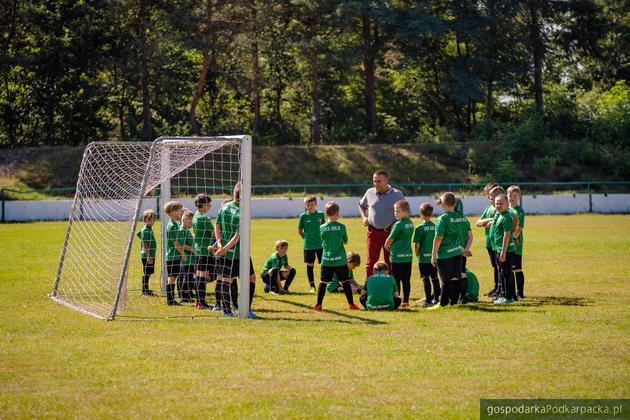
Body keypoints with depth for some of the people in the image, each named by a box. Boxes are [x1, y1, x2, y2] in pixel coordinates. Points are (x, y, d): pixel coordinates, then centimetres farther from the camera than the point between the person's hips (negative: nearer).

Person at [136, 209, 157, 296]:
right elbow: (145, 245, -21)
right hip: (146, 255, -10)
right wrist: (148, 256, -23)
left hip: (150, 255, 10)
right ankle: (144, 291, 0)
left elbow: (138, 234, 29)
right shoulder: (146, 230, -17)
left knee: (148, 272, 15)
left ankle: (146, 289, 23)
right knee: (146, 273, -5)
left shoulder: (149, 228, 12)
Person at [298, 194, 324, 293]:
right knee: (310, 265, 3)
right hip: (308, 245, -1)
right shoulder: (303, 216, -1)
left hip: (320, 244, 1)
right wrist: (307, 239, 4)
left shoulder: (321, 214, 3)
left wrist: (323, 239, 7)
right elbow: (299, 231, 8)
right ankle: (312, 286, 12)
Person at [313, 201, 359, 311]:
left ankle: (319, 305, 5)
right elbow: (345, 242, 6)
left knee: (323, 282, 6)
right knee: (345, 282, 7)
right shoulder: (341, 227, -6)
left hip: (326, 260, 1)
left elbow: (323, 243, 8)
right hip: (340, 260, -1)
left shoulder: (322, 228, -3)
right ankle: (351, 304, 9)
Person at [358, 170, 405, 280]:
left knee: (390, 262, 3)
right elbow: (361, 205, 25)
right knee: (371, 262, 1)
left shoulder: (397, 194, -3)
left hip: (390, 232, -2)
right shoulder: (370, 193, 6)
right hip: (373, 232, 2)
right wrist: (364, 218, 8)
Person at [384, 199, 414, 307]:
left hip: (397, 256, -7)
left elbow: (390, 240, -8)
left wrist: (386, 246, 14)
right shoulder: (411, 223, 8)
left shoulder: (398, 225, -15)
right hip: (408, 255, 7)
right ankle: (406, 301, 10)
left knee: (396, 280, 0)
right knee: (406, 280, 9)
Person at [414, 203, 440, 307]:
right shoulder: (436, 227, 1)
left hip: (423, 257, -5)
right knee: (434, 278, 14)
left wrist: (417, 255, 6)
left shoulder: (420, 228, -11)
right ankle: (436, 298, 21)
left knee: (425, 278, -3)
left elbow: (417, 244, -10)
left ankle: (428, 300, -6)